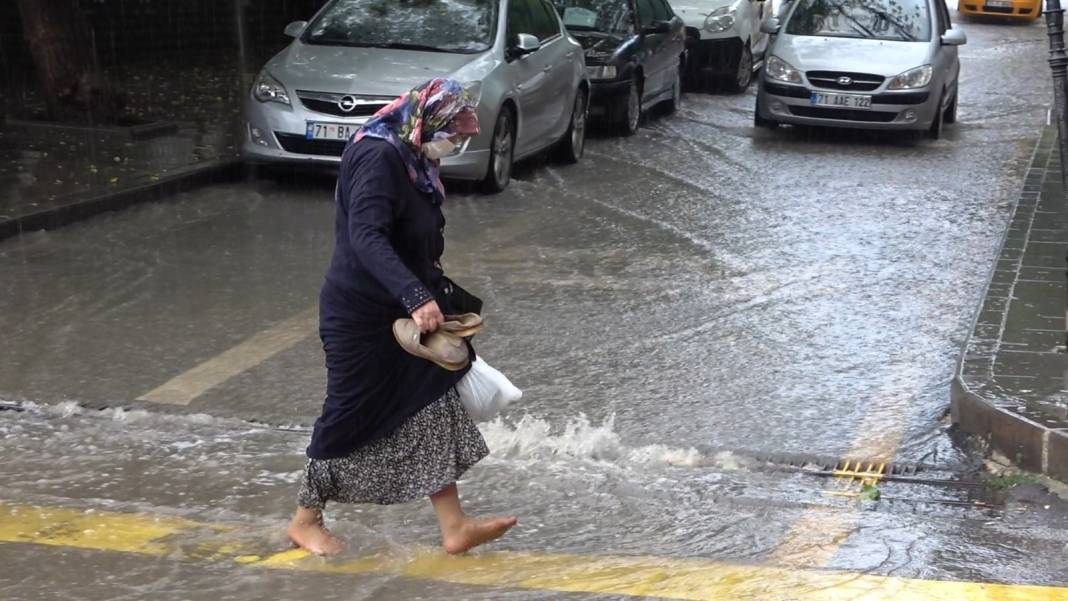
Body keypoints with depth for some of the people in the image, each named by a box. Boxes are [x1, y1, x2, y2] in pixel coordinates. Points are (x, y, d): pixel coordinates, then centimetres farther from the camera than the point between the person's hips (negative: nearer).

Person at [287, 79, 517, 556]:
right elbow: (367, 239, -35)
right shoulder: (377, 157, -22)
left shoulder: (412, 162, 8)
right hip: (361, 315, -9)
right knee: (353, 416, 3)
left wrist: (436, 294, 24)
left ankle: (454, 527, 11)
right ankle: (305, 519, 22)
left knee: (432, 408, 7)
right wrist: (416, 297, -42)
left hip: (400, 314, 9)